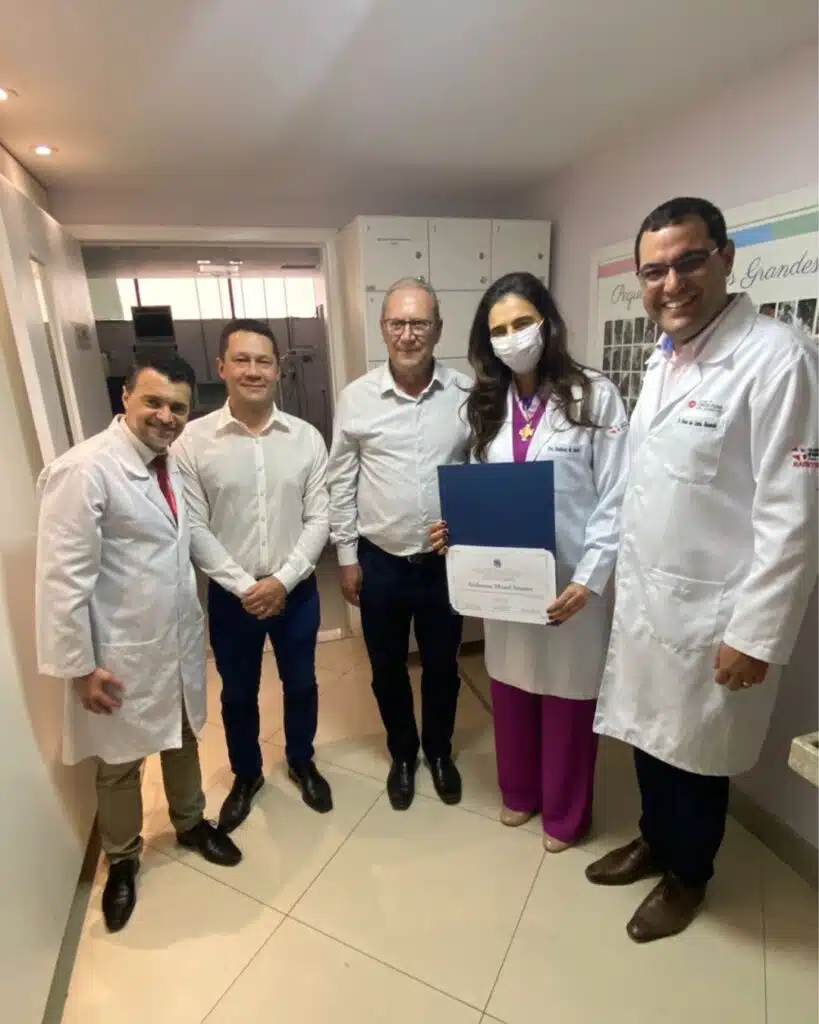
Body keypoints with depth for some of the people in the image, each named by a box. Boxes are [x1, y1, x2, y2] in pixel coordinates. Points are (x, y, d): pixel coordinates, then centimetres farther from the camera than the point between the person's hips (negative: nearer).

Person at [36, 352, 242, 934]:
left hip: (180, 639, 7)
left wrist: (195, 620, 13)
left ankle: (191, 823, 50)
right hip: (122, 653, -6)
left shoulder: (170, 461, 3)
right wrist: (79, 665, -17)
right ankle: (122, 859, 43)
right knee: (120, 763, 17)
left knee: (184, 737, 25)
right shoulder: (83, 471, -22)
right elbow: (62, 577, -20)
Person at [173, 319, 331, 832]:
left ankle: (302, 763, 46)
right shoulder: (192, 440, -9)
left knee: (301, 684, 19)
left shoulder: (307, 437, -6)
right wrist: (243, 585, -14)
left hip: (296, 589, 1)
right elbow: (193, 528, -9)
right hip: (231, 594, 0)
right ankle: (247, 775, 44)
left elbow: (319, 519, -6)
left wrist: (283, 580, -15)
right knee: (238, 693, 18)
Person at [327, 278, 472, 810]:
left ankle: (439, 750, 46)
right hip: (380, 561, 0)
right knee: (388, 668, 17)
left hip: (446, 561, 0)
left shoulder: (467, 393, -6)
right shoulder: (357, 397, -5)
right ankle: (402, 754, 44)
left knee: (442, 665, 18)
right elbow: (341, 482, 0)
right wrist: (347, 555, 0)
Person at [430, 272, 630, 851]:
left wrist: (589, 579, -16)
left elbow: (615, 498, -10)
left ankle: (565, 814, 38)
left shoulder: (595, 395, -8)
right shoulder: (487, 405, 7)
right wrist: (458, 529, -8)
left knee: (567, 695, 12)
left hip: (571, 579, -4)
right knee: (511, 687, 18)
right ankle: (520, 792, 44)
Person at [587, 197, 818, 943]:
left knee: (696, 754, 16)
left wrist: (756, 635, -17)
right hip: (643, 595, 7)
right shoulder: (662, 359, 7)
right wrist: (617, 574, 13)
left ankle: (686, 876, 43)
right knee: (648, 734, 23)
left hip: (709, 611, -6)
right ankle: (654, 841, 49)